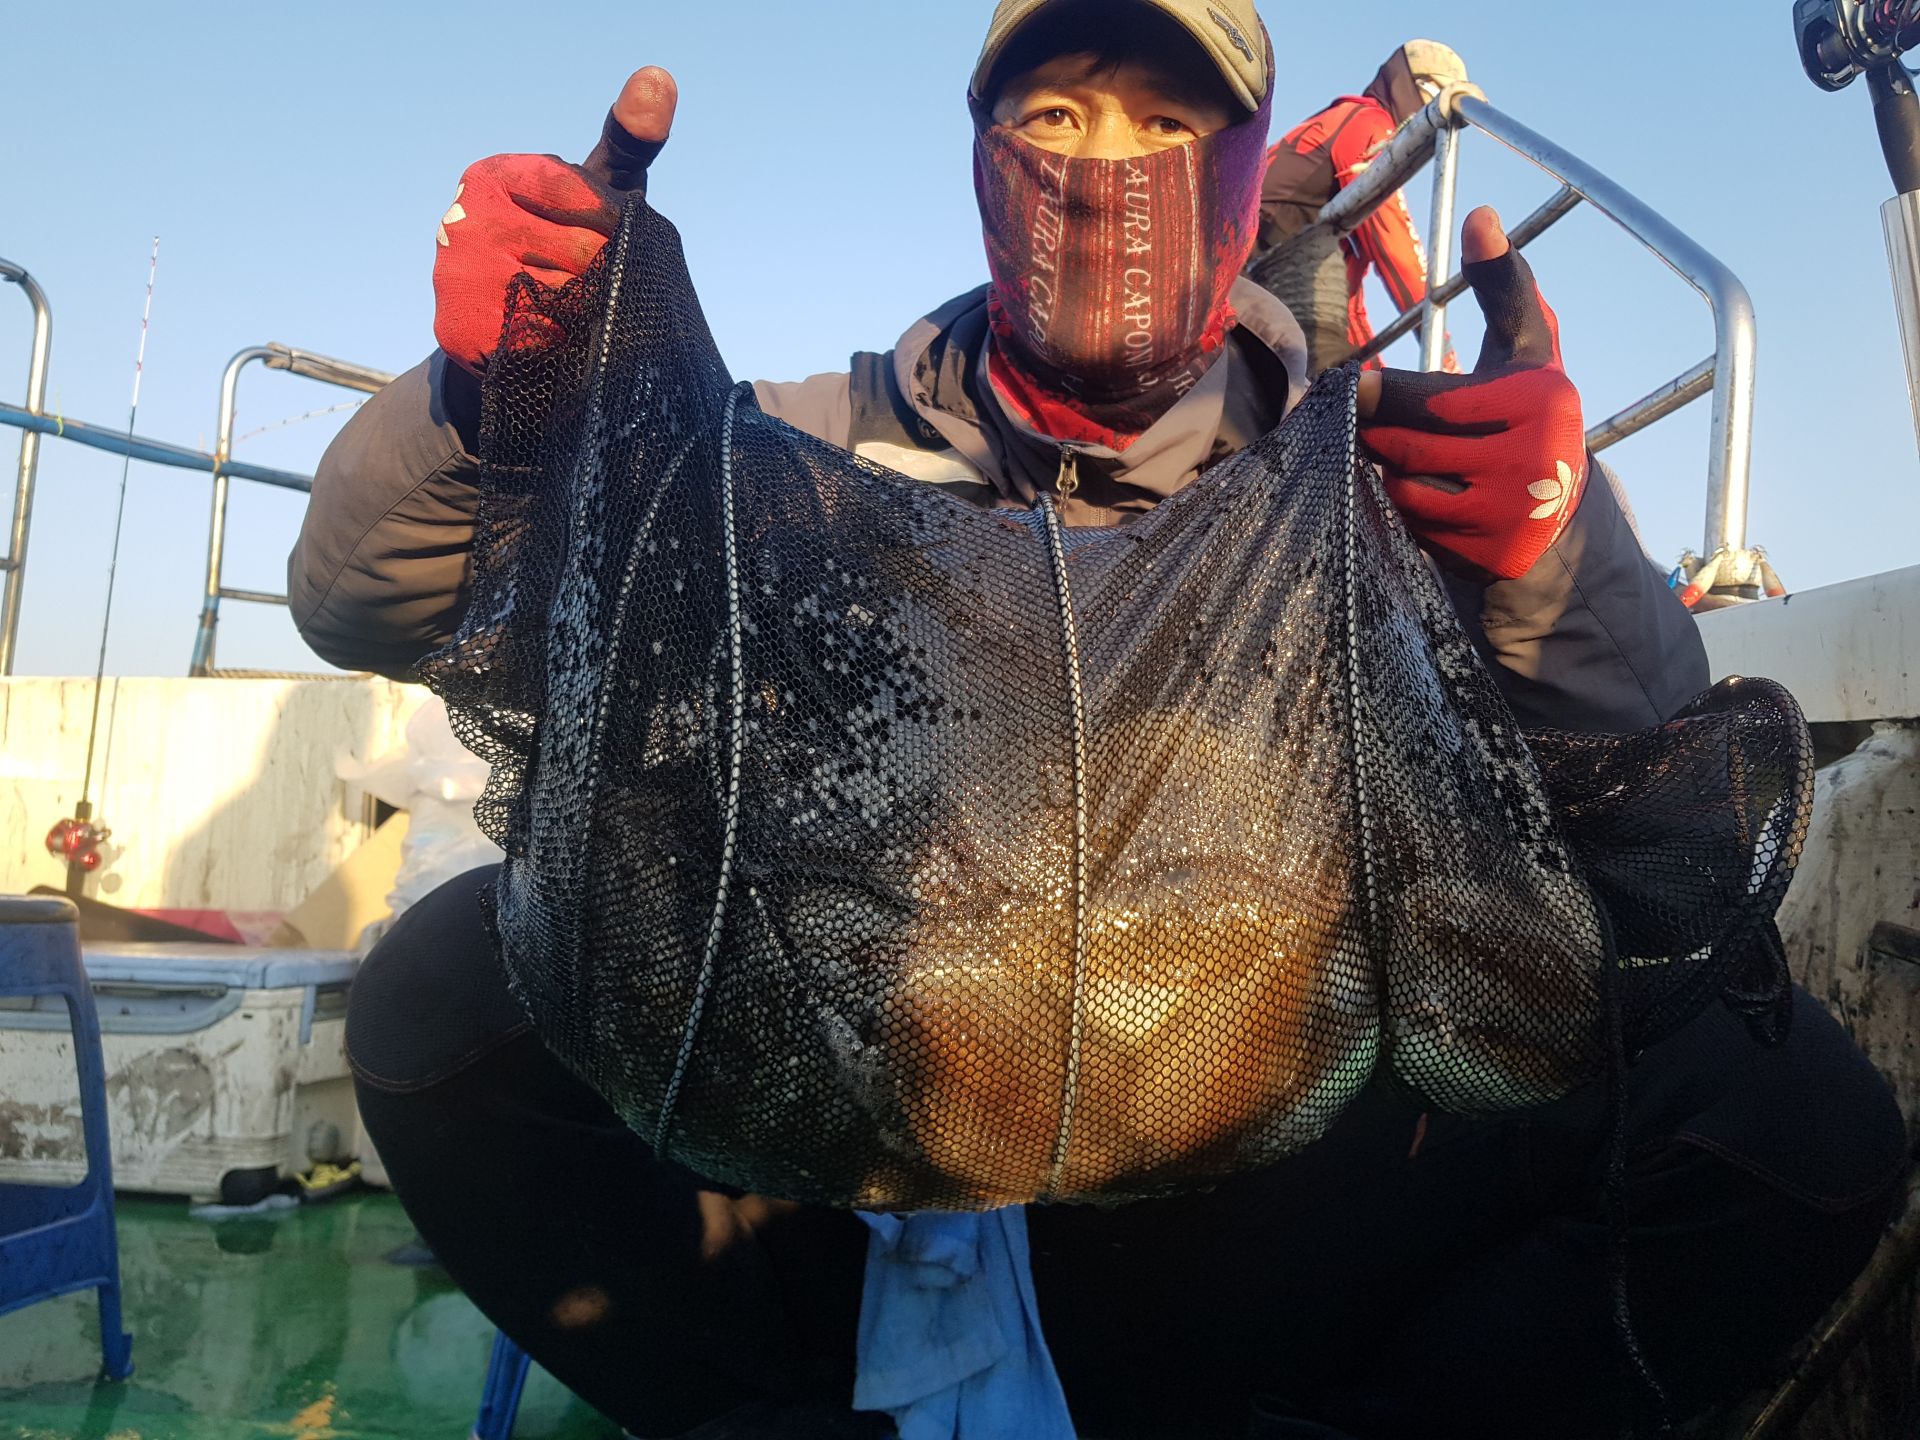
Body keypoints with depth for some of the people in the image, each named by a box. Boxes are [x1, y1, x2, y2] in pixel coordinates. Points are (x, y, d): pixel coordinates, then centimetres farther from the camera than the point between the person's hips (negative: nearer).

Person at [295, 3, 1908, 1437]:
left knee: (1786, 1091, -19)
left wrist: (1561, 556, -21)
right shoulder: (822, 455, 3)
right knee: (456, 975, -21)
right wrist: (489, 392, -19)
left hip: (1271, 1250, 1)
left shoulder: (1377, 480, 4)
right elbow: (366, 608, 2)